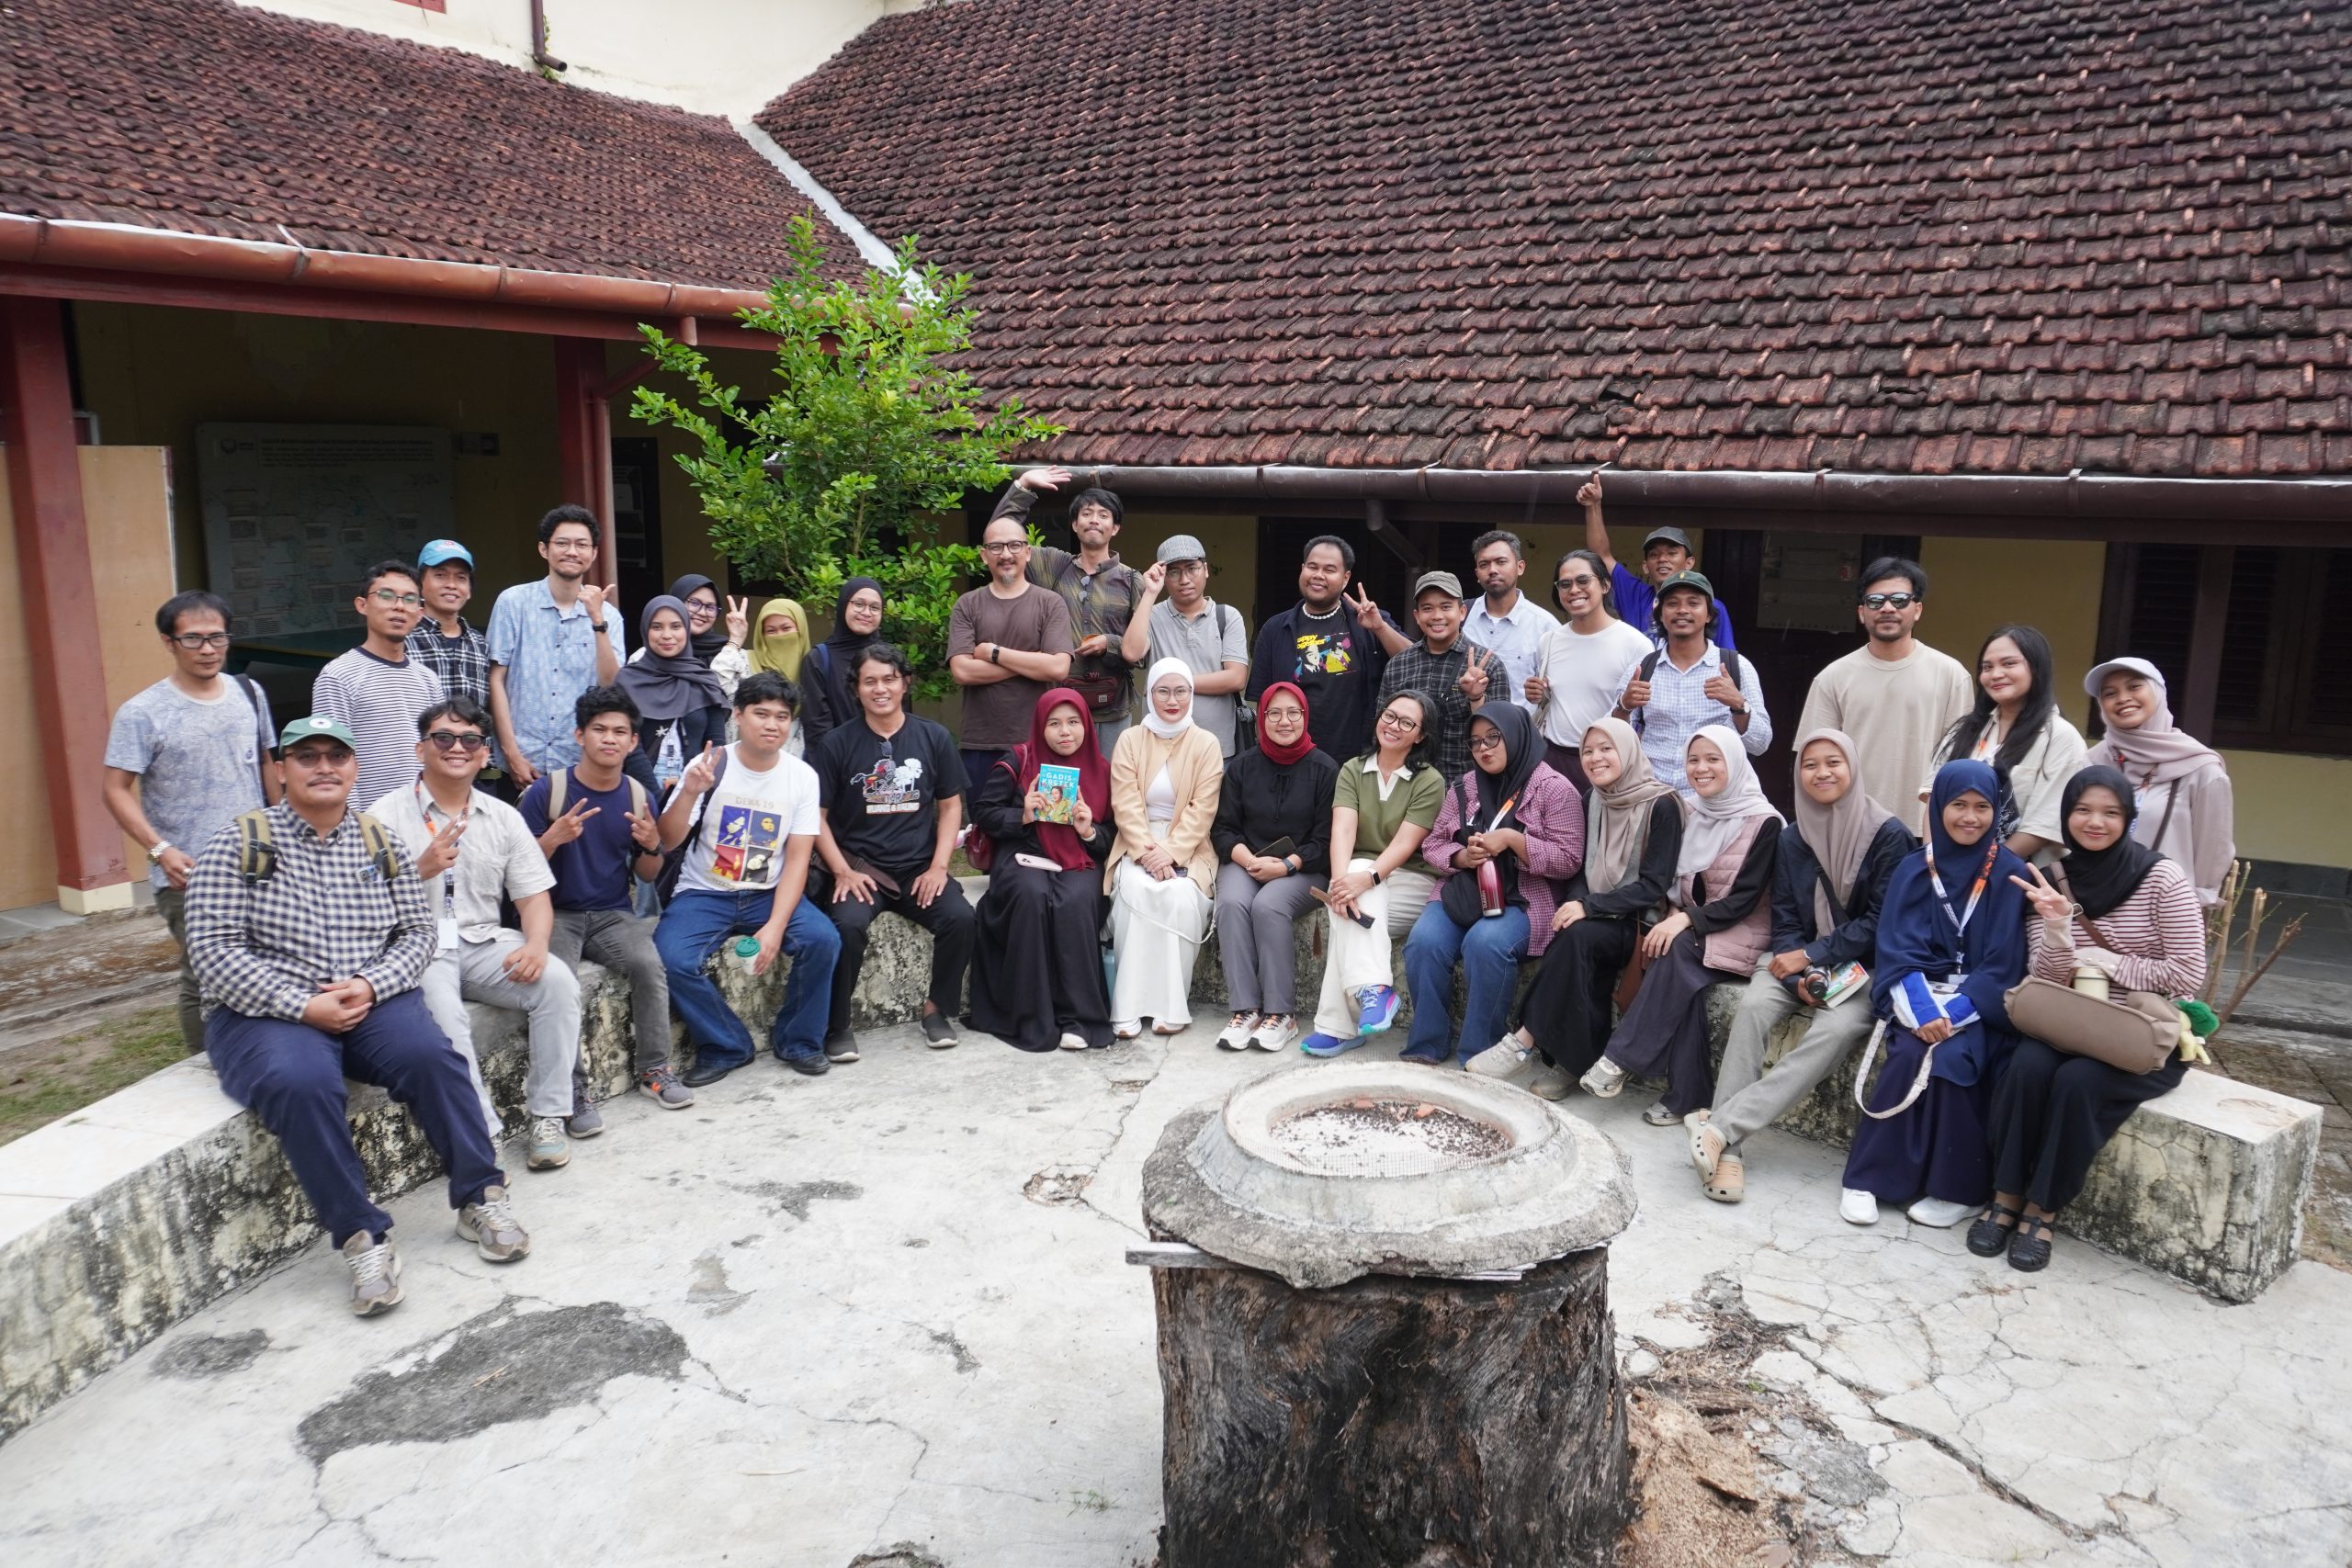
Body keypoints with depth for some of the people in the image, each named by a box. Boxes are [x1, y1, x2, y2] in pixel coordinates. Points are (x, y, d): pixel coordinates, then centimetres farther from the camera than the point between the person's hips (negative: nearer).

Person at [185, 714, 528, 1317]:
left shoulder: (381, 845, 10)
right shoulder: (237, 846, -1)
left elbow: (418, 932, 7)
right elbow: (214, 951, -8)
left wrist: (371, 985, -13)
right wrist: (304, 1006, -17)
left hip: (372, 1000, 3)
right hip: (265, 1013, -2)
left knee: (430, 1056, -27)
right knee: (300, 1083, -34)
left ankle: (480, 1199, -14)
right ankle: (361, 1237, -25)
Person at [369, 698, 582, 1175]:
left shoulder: (504, 817, 13)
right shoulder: (388, 815, 1)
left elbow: (534, 897, 9)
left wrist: (536, 944, -12)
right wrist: (421, 870, -23)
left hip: (484, 943, 3)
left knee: (558, 981, -23)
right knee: (442, 1007, -35)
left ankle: (548, 1115, -15)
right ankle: (479, 1132, -26)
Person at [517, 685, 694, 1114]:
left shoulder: (640, 798, 5)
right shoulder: (546, 790, -6)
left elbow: (647, 876, 14)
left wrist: (652, 847, -9)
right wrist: (554, 838, -24)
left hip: (613, 915, 2)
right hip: (556, 913, -2)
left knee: (649, 964, -26)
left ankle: (654, 1070, -11)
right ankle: (572, 1088, -21)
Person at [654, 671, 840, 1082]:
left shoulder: (802, 776, -2)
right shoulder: (709, 767, -7)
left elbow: (797, 860, -7)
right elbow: (667, 843, -10)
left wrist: (775, 927, -20)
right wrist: (689, 793, -29)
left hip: (769, 894, 1)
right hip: (703, 894, -1)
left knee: (823, 940, -25)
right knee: (671, 959, -28)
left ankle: (798, 1041, -1)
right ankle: (726, 1046, -3)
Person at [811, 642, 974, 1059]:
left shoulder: (934, 738, 7)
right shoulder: (838, 743, 2)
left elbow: (950, 806, 9)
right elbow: (817, 816, 3)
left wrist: (938, 867, -3)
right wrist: (843, 871, -10)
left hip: (919, 868, 2)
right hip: (861, 868, -1)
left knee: (960, 918, -25)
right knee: (848, 924, -31)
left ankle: (938, 1007, 0)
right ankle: (836, 1024, -10)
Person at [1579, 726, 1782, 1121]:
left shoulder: (1763, 822, -8)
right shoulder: (1689, 814, 10)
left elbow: (1744, 899, -14)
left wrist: (1687, 919, -26)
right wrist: (1674, 915, -9)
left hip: (1740, 936, -4)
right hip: (1689, 931, 5)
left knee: (1678, 952, -33)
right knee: (1682, 977, -29)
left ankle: (1621, 1060, -31)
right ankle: (1687, 1094, -26)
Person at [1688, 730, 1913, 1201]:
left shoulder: (1889, 835, -7)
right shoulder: (1793, 840, 7)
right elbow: (1785, 920, 4)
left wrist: (1811, 956, -16)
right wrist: (1801, 976, -15)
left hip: (1867, 970, -3)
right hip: (1802, 966, 3)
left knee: (1835, 1030, -34)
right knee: (1754, 1004, -28)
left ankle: (1721, 1126, -37)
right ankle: (1727, 1150, -34)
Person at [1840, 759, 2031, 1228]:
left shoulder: (2009, 872, -1)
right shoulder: (1913, 869, 5)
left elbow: (2003, 961, -7)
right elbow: (1897, 948, -1)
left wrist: (1953, 1012, -19)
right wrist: (1922, 1009, -19)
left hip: (1980, 1004, -1)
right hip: (1919, 994, 2)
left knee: (1945, 1057, -29)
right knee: (1913, 1053, -28)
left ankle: (1956, 1186, -14)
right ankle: (1869, 1177, -19)